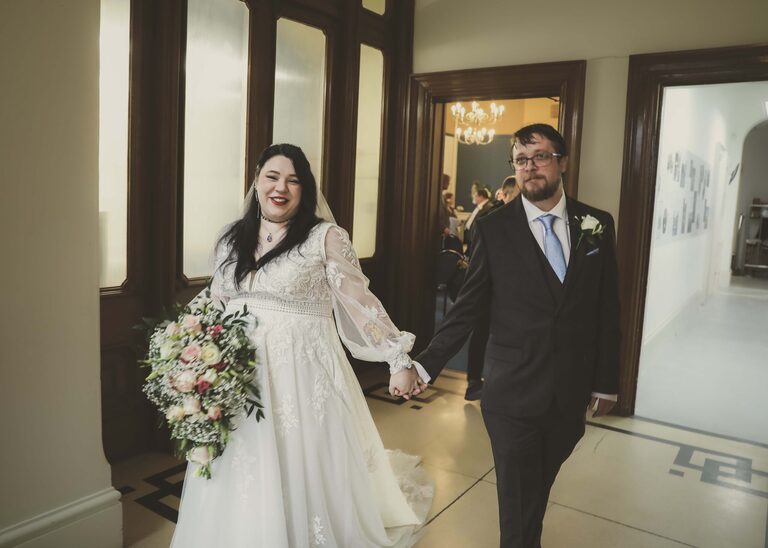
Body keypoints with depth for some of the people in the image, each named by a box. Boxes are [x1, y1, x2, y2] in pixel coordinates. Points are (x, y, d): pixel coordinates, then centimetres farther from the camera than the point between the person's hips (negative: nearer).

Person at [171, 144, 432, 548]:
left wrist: (399, 360, -11)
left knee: (302, 481, 6)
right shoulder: (232, 240, 9)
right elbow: (214, 308, 17)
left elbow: (362, 302, -7)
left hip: (302, 374, -4)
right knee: (241, 490, 14)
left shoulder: (326, 237, -6)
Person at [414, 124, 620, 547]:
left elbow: (607, 311, 5)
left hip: (570, 397, 3)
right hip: (513, 393, -3)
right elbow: (467, 309, -5)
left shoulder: (597, 225, 2)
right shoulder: (494, 229, -7)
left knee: (540, 491, 19)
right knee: (518, 502, 7)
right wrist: (425, 365, -14)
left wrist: (606, 382, 8)